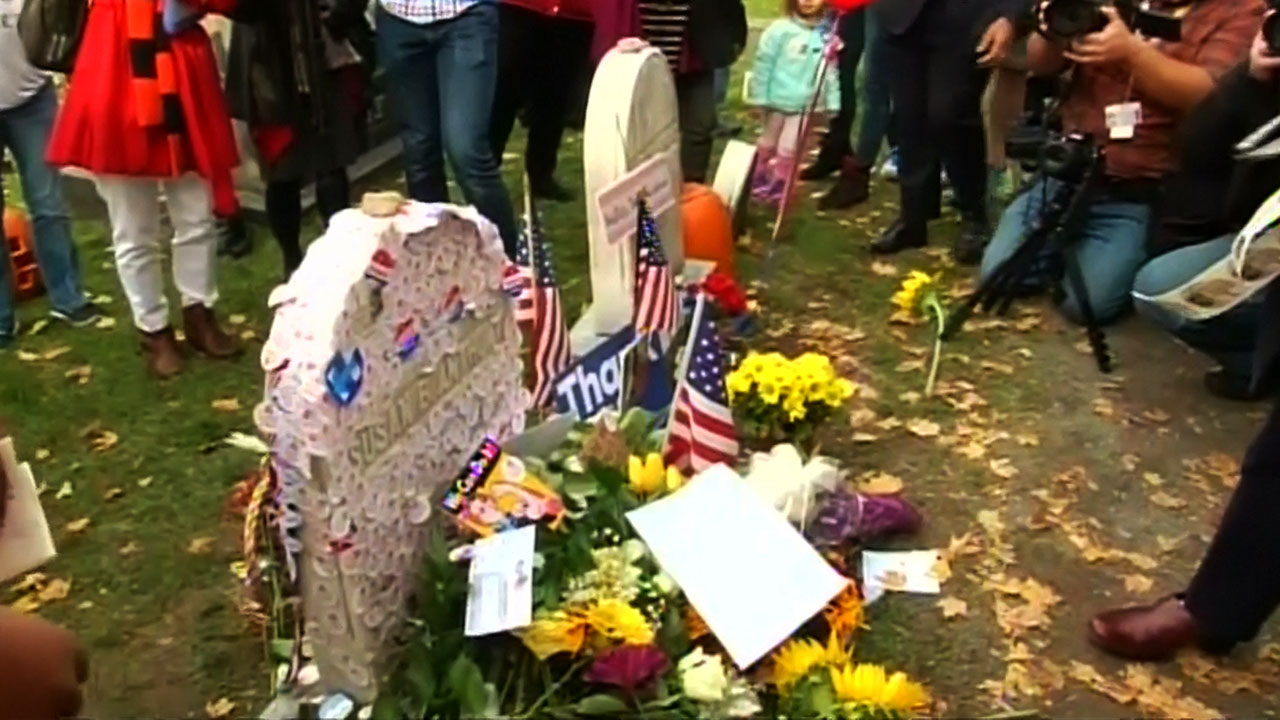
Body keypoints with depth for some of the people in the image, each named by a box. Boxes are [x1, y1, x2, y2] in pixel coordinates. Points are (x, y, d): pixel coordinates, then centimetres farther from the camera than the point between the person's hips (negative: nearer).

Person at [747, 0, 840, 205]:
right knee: (768, 143, 18)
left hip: (806, 103, 1)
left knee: (790, 147, 4)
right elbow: (763, 63, -8)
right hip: (778, 99, 0)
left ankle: (780, 186, 22)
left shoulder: (827, 34, -6)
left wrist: (832, 101, 2)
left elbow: (831, 70, 2)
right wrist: (759, 97, -7)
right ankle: (759, 178, 38)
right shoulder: (780, 29, -12)